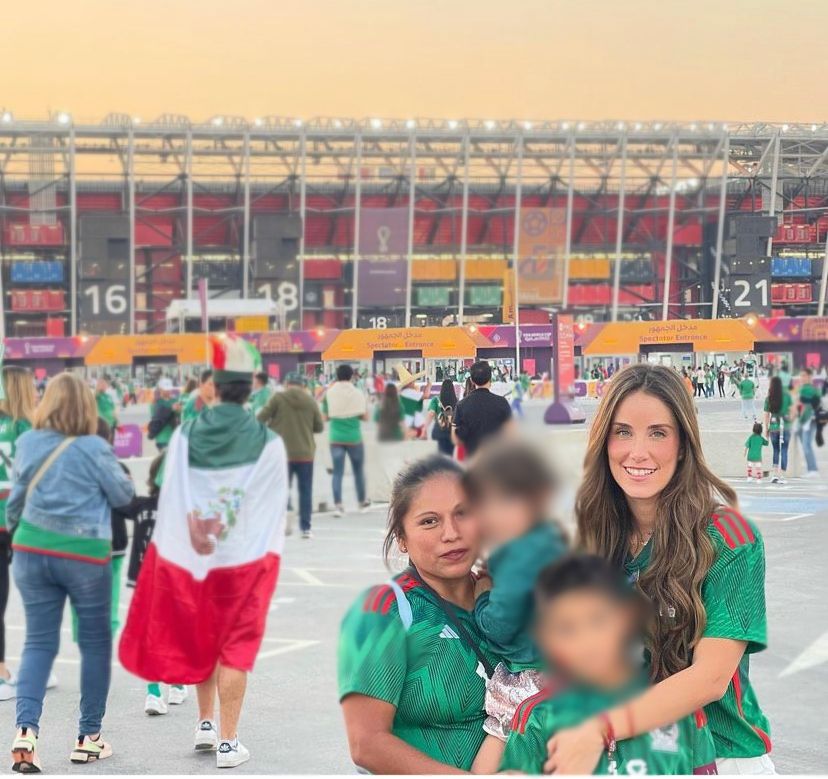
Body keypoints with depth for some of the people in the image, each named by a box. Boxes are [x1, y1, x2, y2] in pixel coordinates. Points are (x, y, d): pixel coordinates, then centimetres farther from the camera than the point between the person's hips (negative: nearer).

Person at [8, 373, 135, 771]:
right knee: (95, 641, 11)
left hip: (32, 549, 4)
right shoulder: (94, 449, -12)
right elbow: (123, 494, -1)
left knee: (39, 641, 8)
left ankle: (26, 728, -11)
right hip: (85, 554, -4)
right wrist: (114, 469, 17)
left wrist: (14, 523, 33)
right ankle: (88, 737, 16)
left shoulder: (27, 444, 2)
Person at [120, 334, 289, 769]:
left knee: (200, 638, 22)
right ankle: (227, 743, 6)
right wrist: (269, 555, 8)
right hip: (246, 561, -3)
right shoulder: (269, 444, -11)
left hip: (189, 556, 3)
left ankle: (206, 724, 32)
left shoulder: (185, 436, -5)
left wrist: (174, 549, 9)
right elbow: (276, 509, -5)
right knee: (236, 645, 6)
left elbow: (168, 498, 0)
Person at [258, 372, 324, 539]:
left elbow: (261, 418, -6)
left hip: (283, 452, -1)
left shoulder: (278, 398, -7)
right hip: (306, 453, 1)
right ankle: (305, 527, 7)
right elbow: (319, 427, 6)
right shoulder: (310, 401, 1)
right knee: (305, 491, 8)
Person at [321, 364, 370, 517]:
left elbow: (325, 417, 2)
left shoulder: (329, 394, -3)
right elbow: (365, 417, -4)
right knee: (358, 470, 17)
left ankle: (337, 505, -12)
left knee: (337, 472, 2)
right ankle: (362, 501, 31)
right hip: (354, 438, -1)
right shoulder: (357, 394, -6)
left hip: (336, 439, 1)